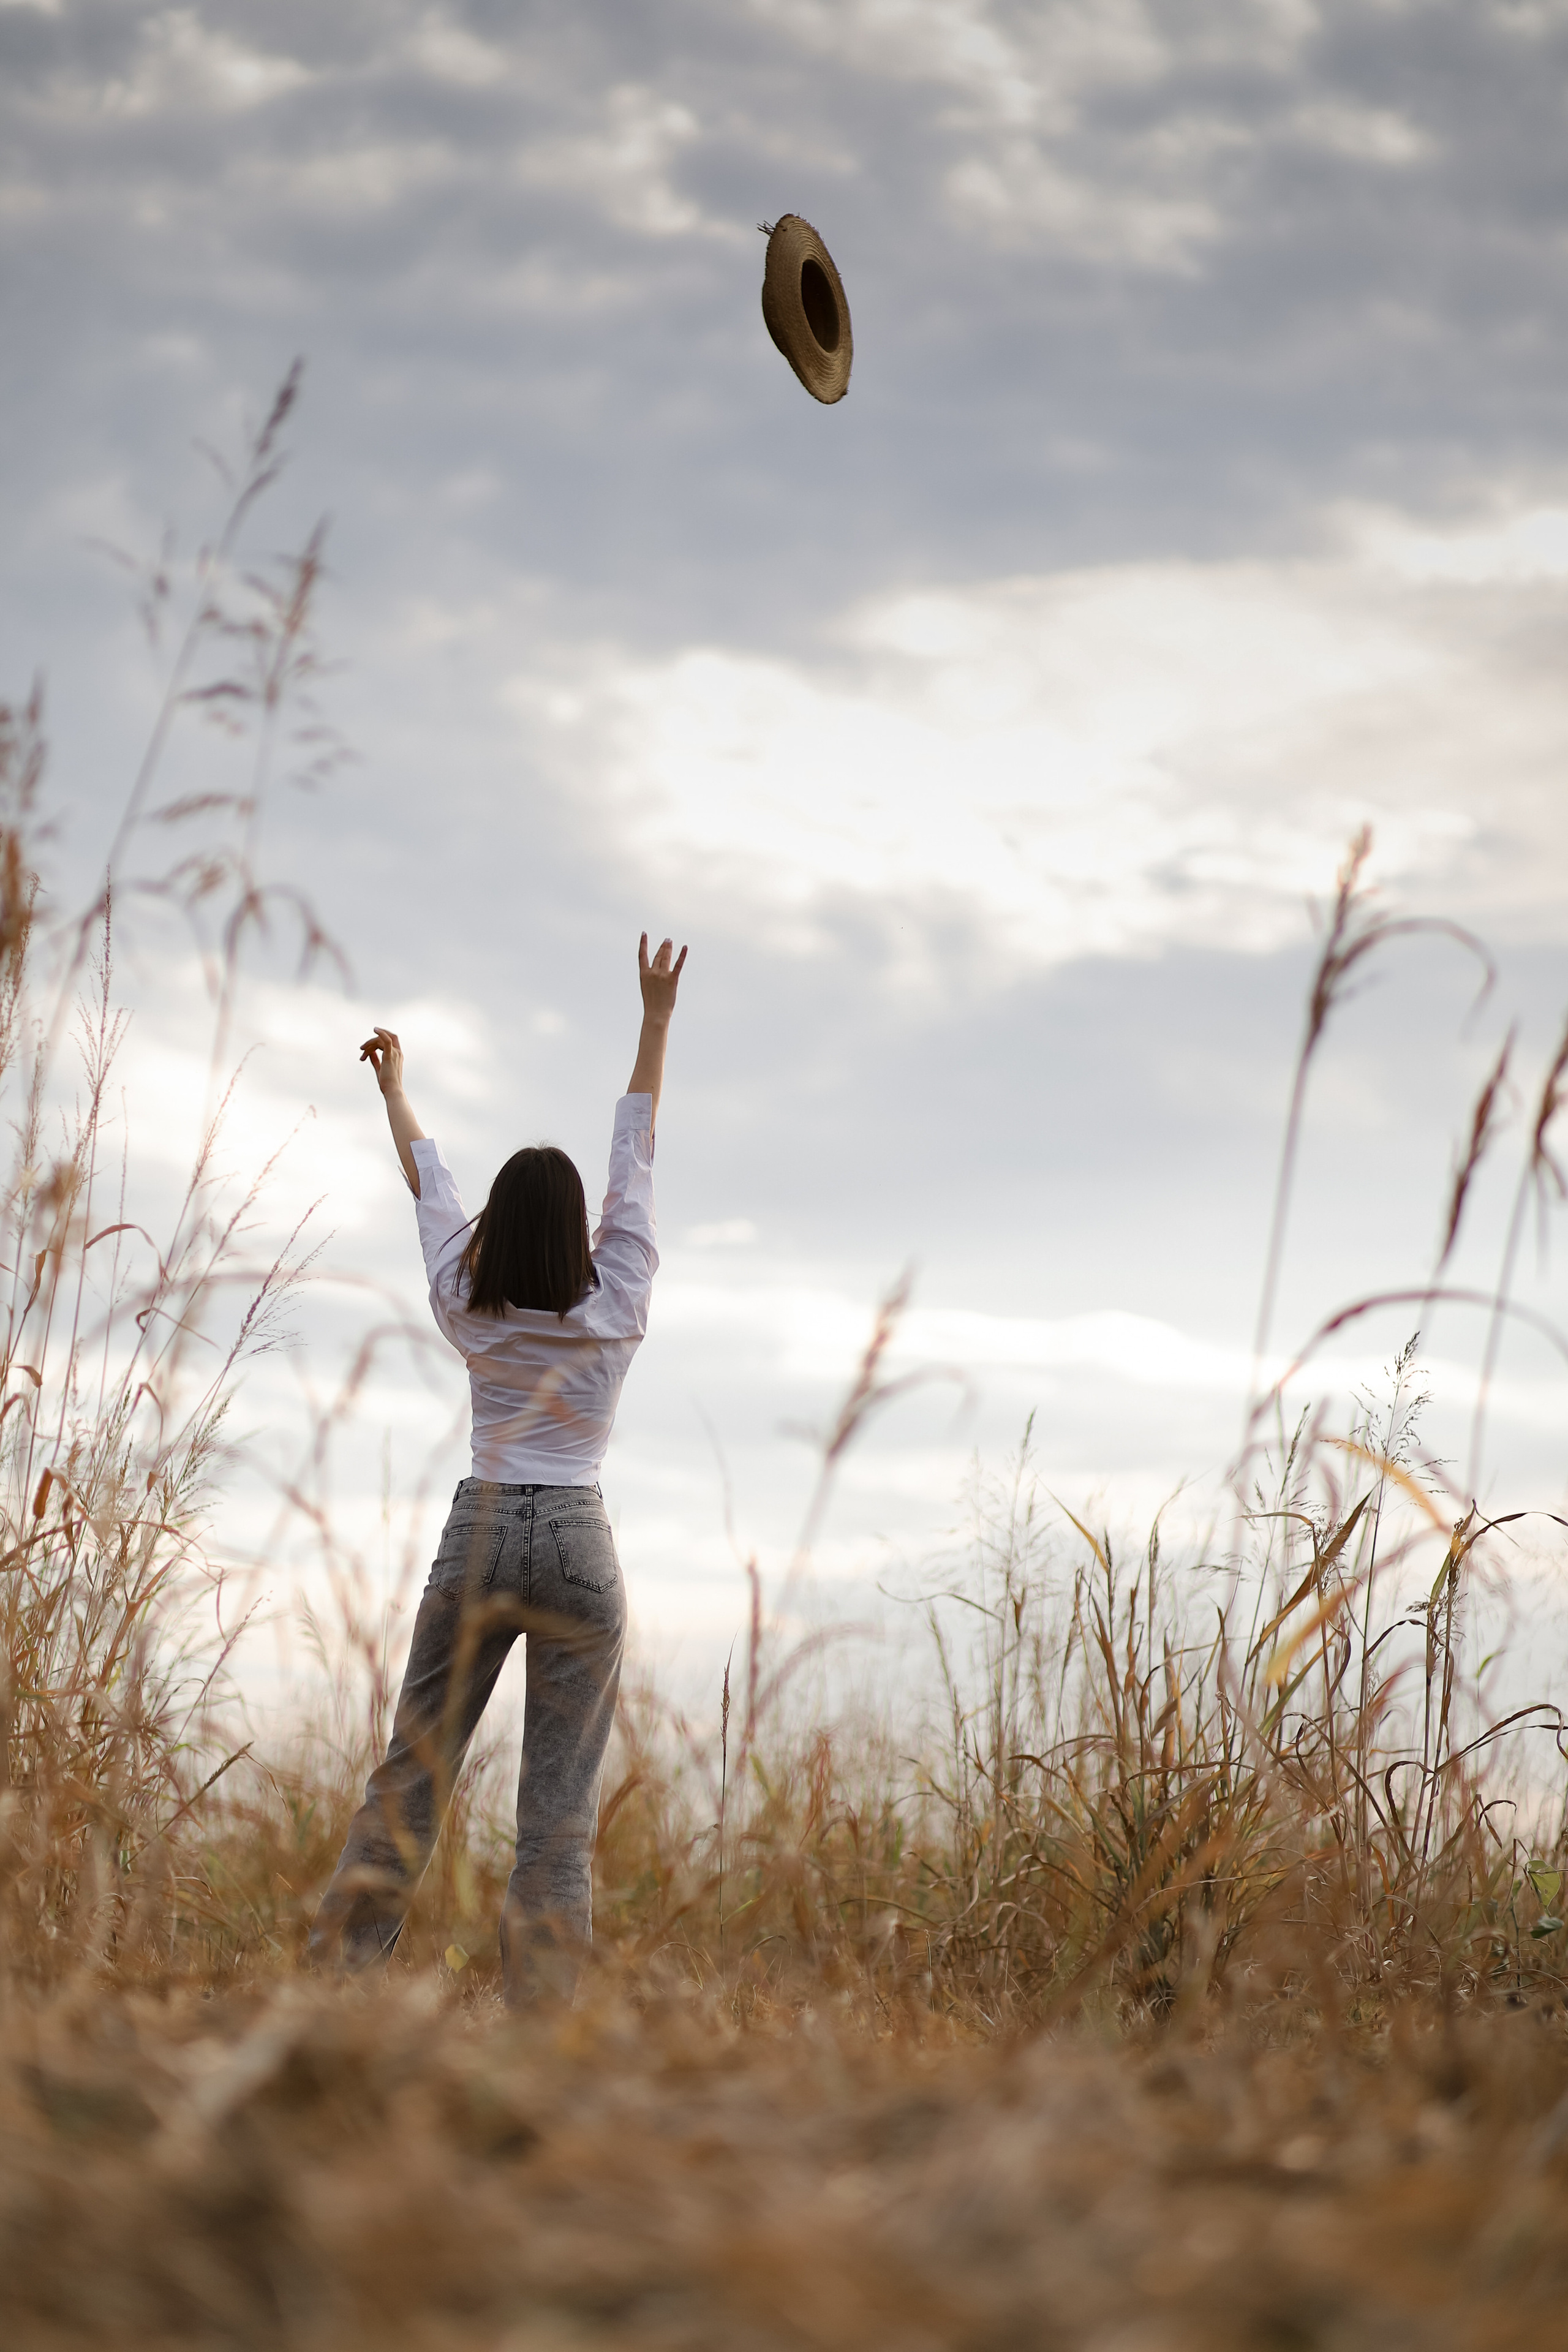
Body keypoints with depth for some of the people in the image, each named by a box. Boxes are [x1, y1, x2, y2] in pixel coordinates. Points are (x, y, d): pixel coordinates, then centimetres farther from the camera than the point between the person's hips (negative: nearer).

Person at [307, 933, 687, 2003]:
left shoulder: (468, 1308, 3)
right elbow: (636, 1158, 7)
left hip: (478, 1538, 2)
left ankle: (335, 1968, -4)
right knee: (562, 1797, -2)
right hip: (579, 1544, -1)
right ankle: (540, 2003, -7)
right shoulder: (617, 1303, 0)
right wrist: (657, 1021, 14)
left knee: (413, 1769, 3)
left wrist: (395, 1089, 34)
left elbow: (430, 1181, 19)